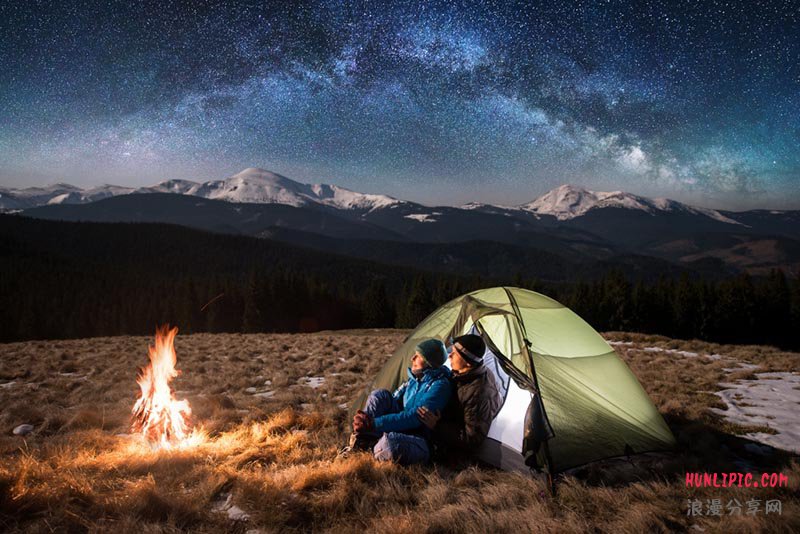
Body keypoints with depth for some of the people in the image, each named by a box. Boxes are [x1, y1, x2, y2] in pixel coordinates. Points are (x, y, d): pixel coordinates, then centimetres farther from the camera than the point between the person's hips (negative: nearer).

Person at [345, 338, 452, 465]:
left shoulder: (440, 385, -18)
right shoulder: (416, 378, 9)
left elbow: (414, 417, -27)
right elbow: (394, 400, 14)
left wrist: (375, 424, -28)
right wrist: (367, 418, -5)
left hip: (422, 443, -8)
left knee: (389, 443, -41)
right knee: (380, 395, -10)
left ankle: (371, 453, -5)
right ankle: (359, 446, -8)